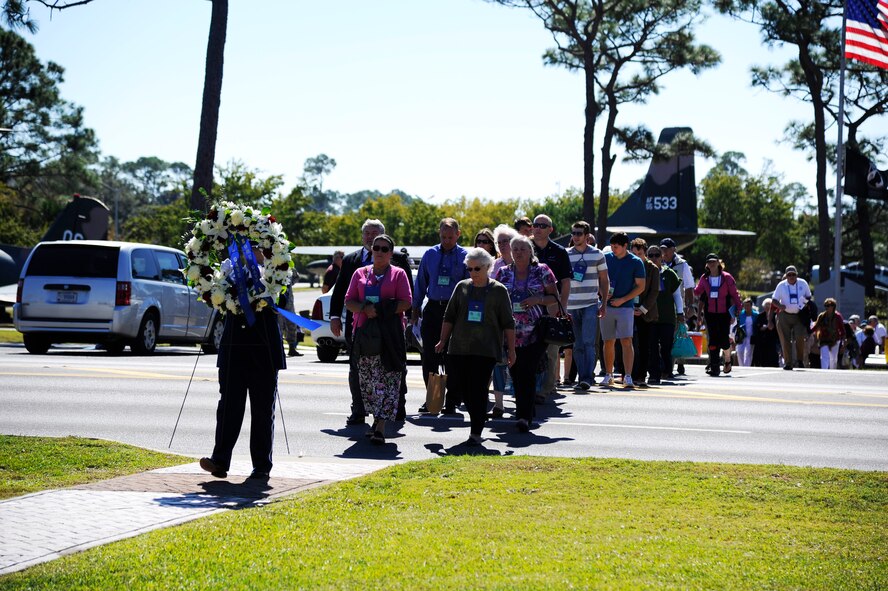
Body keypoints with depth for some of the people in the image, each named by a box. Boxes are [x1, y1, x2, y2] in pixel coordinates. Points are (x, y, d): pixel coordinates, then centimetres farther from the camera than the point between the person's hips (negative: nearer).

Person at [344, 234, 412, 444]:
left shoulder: (398, 274, 7)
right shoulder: (360, 274, 16)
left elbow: (406, 303, -2)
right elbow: (349, 301, 9)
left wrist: (381, 310, -14)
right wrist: (365, 309, -11)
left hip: (390, 334, -3)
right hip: (364, 332, 4)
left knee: (387, 379, -10)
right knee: (367, 380, 3)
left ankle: (381, 427, -15)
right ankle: (377, 418, 17)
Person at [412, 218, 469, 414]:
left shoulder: (465, 256, 0)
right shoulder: (430, 254, 9)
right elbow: (420, 283, 14)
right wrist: (415, 309, 12)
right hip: (432, 310, 3)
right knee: (429, 358, 3)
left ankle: (451, 402, 7)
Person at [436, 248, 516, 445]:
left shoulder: (499, 290, 2)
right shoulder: (462, 287, 10)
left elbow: (508, 323, 3)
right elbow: (449, 316, 14)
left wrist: (511, 349, 0)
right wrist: (443, 341, 9)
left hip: (486, 349, -3)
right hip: (460, 347, 4)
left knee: (478, 390, -6)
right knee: (460, 385, 4)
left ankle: (476, 432, -2)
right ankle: (477, 419, 25)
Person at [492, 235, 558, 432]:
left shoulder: (541, 271, 4)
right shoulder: (503, 273, 12)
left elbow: (554, 298, 6)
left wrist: (538, 299, -12)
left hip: (534, 333, -3)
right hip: (511, 333, 3)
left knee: (528, 373, -13)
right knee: (516, 373, 3)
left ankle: (525, 416, -15)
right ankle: (524, 412, 18)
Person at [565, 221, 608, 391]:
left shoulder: (597, 254, 3)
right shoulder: (566, 255, 7)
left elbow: (604, 280, 9)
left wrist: (604, 303, 4)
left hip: (591, 305, -2)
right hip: (571, 306, 2)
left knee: (588, 343, -12)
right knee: (578, 345, 5)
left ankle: (588, 377, -15)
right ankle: (581, 378, 9)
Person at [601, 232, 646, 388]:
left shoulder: (636, 262, -2)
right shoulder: (606, 258, 7)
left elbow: (640, 286, -2)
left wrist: (622, 300, -11)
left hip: (626, 306, -3)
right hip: (607, 306, 3)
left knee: (626, 341, -12)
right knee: (608, 342, 8)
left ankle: (628, 376, -14)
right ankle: (608, 375, 17)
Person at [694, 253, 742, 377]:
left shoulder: (727, 277, -3)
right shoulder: (704, 278, 6)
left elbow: (734, 294, 1)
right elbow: (697, 292, 16)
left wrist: (738, 308, -2)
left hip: (724, 312, -2)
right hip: (710, 313, 2)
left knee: (723, 340, -5)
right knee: (713, 339, -2)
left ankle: (728, 360, 24)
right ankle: (714, 367, 0)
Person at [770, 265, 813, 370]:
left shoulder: (803, 283, 5)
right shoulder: (781, 285, 2)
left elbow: (808, 297, 17)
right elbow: (774, 300, 2)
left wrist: (808, 303, -5)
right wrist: (779, 305, -19)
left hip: (799, 315, 0)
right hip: (784, 316, 0)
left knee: (800, 338, -14)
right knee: (785, 340, -1)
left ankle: (800, 360, 5)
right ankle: (788, 363, 7)